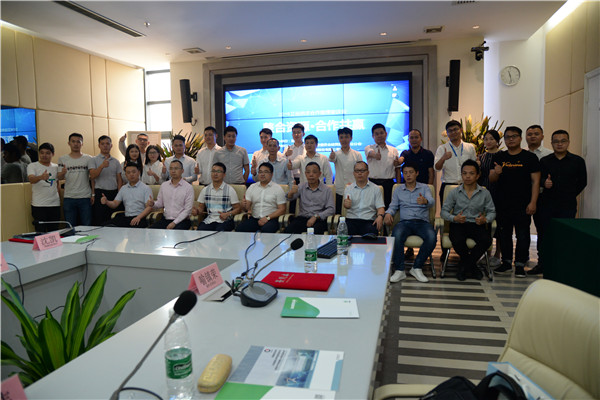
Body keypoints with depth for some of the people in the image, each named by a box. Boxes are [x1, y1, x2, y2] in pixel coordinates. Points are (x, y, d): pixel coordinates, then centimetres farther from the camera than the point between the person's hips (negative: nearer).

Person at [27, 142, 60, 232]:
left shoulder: (56, 167, 13)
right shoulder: (32, 166, 2)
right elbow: (31, 179, -17)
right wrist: (41, 177, -38)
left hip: (55, 204, 3)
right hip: (38, 205, -3)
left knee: (54, 231, 6)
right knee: (40, 232, -4)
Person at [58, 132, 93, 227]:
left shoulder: (88, 159, 4)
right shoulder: (62, 159, 7)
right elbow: (59, 178, 2)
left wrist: (93, 194, -4)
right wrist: (63, 173, -22)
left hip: (85, 198, -1)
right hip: (69, 198, 1)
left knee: (87, 225, 3)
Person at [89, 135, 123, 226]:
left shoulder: (116, 161, 12)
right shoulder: (94, 160, 3)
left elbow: (119, 179, 11)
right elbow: (92, 176, -10)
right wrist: (102, 166, -25)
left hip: (114, 193, 3)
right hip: (100, 193, -3)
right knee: (99, 221, -1)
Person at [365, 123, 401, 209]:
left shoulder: (393, 150, 13)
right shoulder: (369, 148, 6)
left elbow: (397, 169, 13)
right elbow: (370, 153, -19)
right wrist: (375, 155, -41)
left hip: (389, 183, 2)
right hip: (373, 182, -1)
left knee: (389, 206, -2)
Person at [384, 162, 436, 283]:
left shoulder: (424, 188, 14)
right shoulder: (398, 189, 20)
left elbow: (432, 201, -5)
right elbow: (393, 206, 15)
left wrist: (425, 201, -32)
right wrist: (388, 213, -11)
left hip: (422, 222, 0)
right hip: (405, 222, 0)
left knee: (432, 237, -33)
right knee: (396, 236, -35)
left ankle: (417, 268, -17)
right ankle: (399, 270, -24)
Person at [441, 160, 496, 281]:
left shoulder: (485, 193, 8)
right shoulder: (454, 193, 4)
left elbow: (492, 211, 9)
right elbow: (444, 211, 3)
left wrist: (485, 220, -14)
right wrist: (454, 218, -18)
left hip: (477, 224, 1)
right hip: (458, 224, -1)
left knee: (486, 240, -31)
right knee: (458, 241, -34)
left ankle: (464, 266, -9)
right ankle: (472, 266, -1)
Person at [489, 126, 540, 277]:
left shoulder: (530, 157, 1)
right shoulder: (498, 157, 10)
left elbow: (535, 181, -3)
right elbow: (491, 179, 8)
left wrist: (533, 202, -11)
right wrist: (496, 173, -16)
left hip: (522, 205, -3)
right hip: (502, 204, 3)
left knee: (522, 235, 1)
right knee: (504, 234, 10)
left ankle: (520, 265, 12)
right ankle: (506, 263, 21)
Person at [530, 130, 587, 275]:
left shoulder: (578, 161, 5)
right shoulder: (544, 161, 8)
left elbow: (582, 182, 10)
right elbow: (540, 178, -1)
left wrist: (569, 196, 7)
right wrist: (545, 182, -23)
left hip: (568, 206, -1)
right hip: (547, 204, 2)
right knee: (543, 234, 4)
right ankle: (541, 264, 15)